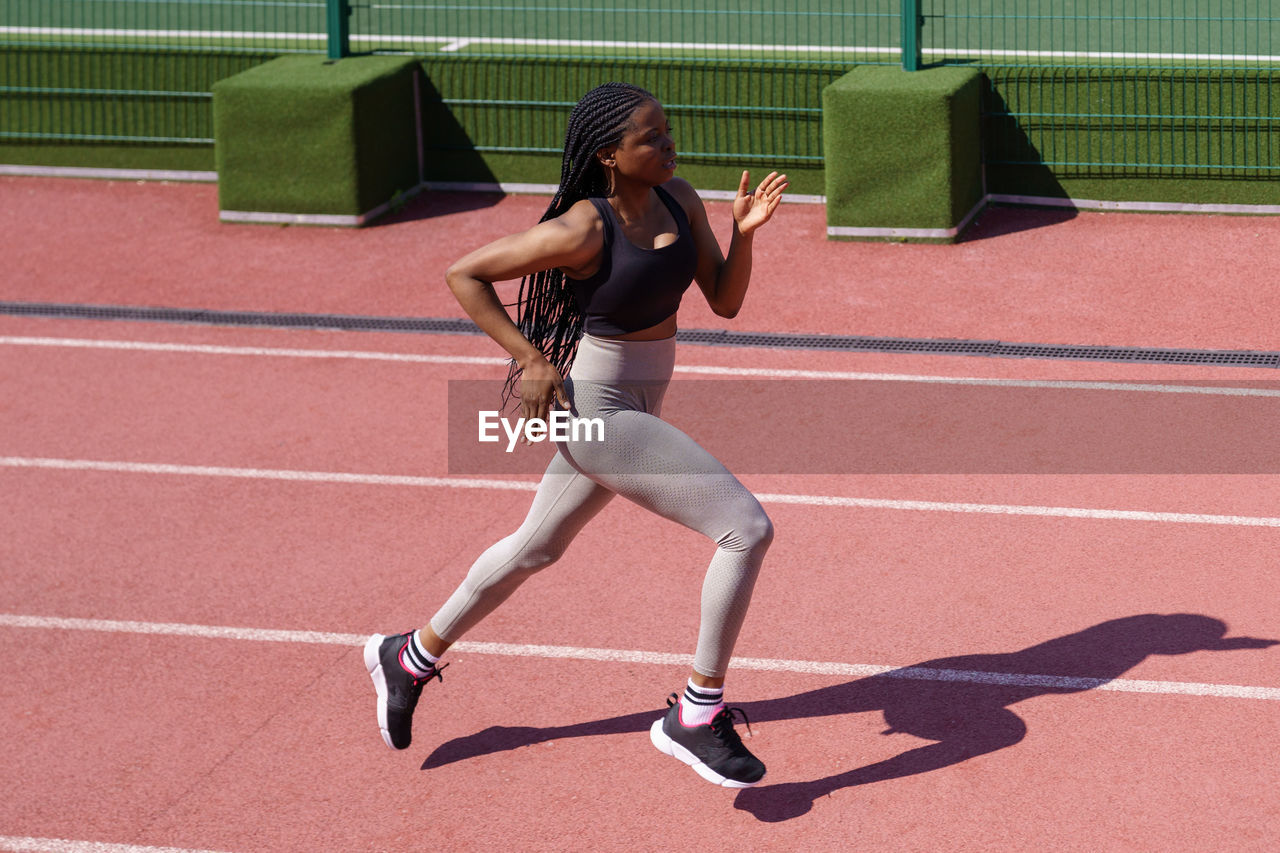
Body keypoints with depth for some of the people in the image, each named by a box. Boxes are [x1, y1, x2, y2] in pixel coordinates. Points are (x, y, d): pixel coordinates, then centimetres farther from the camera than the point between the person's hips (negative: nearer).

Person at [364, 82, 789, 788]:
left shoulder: (678, 199, -2)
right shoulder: (582, 231, -22)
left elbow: (725, 301, 3)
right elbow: (464, 274, -14)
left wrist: (743, 232, -14)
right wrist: (530, 358, -16)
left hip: (637, 403, 9)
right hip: (596, 410, -9)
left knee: (537, 547, 26)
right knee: (747, 528, -15)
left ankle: (411, 656, 46)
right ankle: (697, 716, -4)